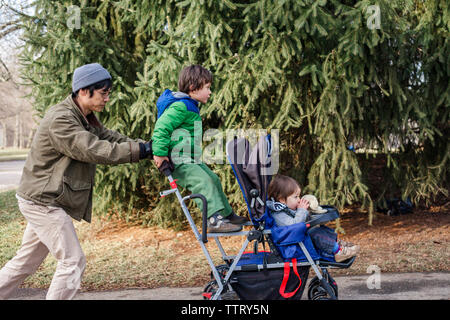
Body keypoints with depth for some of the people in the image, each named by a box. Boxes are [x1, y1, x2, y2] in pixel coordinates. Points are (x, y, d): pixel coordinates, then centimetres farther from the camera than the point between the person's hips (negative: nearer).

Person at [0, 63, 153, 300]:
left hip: (43, 201, 10)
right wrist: (143, 150, -30)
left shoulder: (86, 119, 11)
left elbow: (112, 138, 6)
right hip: (42, 202, -10)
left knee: (27, 261, 18)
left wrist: (151, 147, -9)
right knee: (73, 261, -7)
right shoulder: (60, 120, -22)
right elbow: (95, 151, -29)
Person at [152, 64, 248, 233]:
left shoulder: (191, 106, 18)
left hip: (193, 160, 11)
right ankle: (215, 220, -25)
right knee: (204, 183, -22)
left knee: (213, 180, 14)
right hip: (180, 162, -11)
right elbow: (161, 127, -25)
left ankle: (227, 214, 27)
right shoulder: (180, 106, -18)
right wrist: (160, 153, -27)